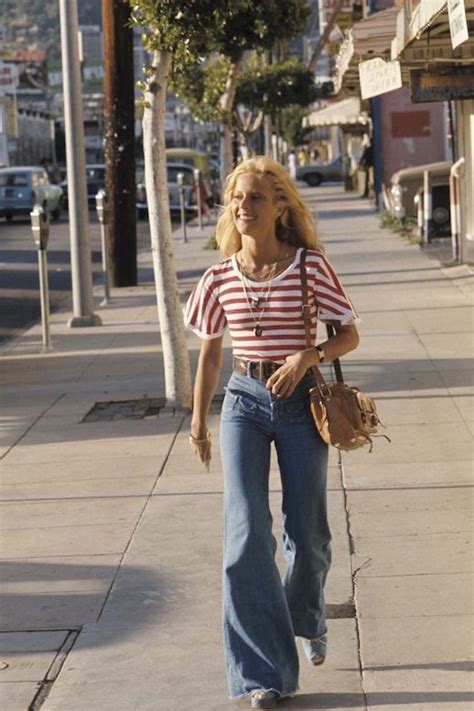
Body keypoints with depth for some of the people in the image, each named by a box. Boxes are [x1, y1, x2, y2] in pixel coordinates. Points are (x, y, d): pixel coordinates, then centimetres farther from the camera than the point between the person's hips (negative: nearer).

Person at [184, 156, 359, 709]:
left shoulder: (310, 266, -6)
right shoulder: (221, 278, 1)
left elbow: (349, 334, 0)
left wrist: (307, 356, -18)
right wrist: (198, 421, 13)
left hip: (301, 401, -1)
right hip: (243, 402, 1)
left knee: (307, 533, 9)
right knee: (246, 533, -11)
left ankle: (307, 620, 43)